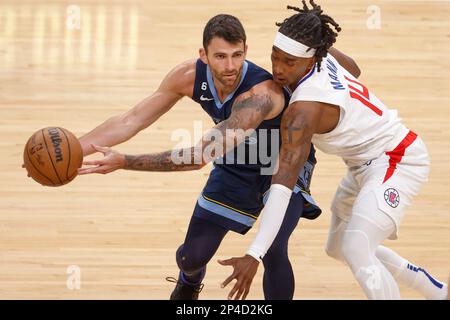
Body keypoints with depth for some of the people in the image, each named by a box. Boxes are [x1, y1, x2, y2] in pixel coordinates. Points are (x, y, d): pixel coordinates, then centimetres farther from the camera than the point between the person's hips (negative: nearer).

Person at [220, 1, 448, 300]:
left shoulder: (305, 108, -32)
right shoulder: (321, 59, -9)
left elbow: (284, 181, -39)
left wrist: (254, 255, -45)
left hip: (396, 162, -10)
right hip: (368, 163, 10)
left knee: (356, 253, -27)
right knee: (339, 247, 20)